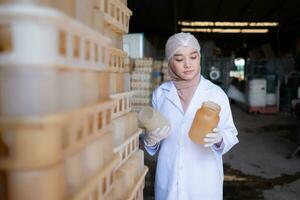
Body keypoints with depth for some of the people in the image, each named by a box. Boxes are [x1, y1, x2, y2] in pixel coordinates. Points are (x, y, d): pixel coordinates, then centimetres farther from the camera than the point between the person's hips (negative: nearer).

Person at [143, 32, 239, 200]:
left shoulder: (216, 93, -7)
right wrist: (150, 139, -12)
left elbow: (231, 134, -4)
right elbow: (152, 135, 8)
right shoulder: (160, 94, -1)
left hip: (204, 180, -1)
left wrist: (218, 139, -24)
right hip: (169, 178, 2)